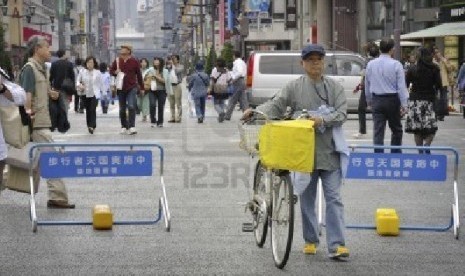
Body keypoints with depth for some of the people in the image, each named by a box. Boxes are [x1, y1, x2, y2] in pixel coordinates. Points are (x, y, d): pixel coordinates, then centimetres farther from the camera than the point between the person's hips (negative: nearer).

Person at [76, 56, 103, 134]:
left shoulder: (97, 72, 1)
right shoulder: (82, 72, 4)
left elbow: (101, 83, 8)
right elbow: (78, 80, 9)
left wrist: (101, 91, 6)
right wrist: (79, 85, -12)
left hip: (95, 94, -2)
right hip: (86, 94, 2)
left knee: (93, 109, -15)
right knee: (88, 110, 7)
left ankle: (92, 126, -18)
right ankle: (89, 126, 18)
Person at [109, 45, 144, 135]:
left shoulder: (134, 61, -3)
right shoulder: (117, 61, 1)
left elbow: (139, 75, 4)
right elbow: (111, 71, 12)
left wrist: (141, 87, 7)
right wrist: (115, 72, -13)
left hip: (132, 88, -3)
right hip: (121, 88, 3)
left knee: (131, 106, -16)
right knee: (122, 109, 9)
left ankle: (132, 127, -14)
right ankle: (124, 127, 22)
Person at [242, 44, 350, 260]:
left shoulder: (334, 87, 5)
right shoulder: (294, 87, 4)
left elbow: (341, 114, -4)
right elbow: (276, 105, -6)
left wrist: (323, 120, -21)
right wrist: (256, 111, -23)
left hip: (329, 151, -1)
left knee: (333, 198, -4)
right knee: (307, 198, 10)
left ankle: (336, 245, -4)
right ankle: (310, 240, 25)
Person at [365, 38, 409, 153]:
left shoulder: (371, 64, 4)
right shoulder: (396, 65, -8)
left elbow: (367, 85, 12)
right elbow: (401, 86, -10)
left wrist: (369, 101, 23)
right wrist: (404, 105, -9)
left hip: (376, 100, 3)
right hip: (392, 100, -3)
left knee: (378, 131, 1)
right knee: (396, 130, 12)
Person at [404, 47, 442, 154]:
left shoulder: (412, 69, -1)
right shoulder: (434, 69, -2)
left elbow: (405, 84, 0)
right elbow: (439, 85, -3)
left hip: (415, 100, 1)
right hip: (429, 100, -1)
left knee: (417, 127, 5)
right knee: (431, 127, 5)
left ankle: (420, 150, 2)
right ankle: (427, 144, -19)